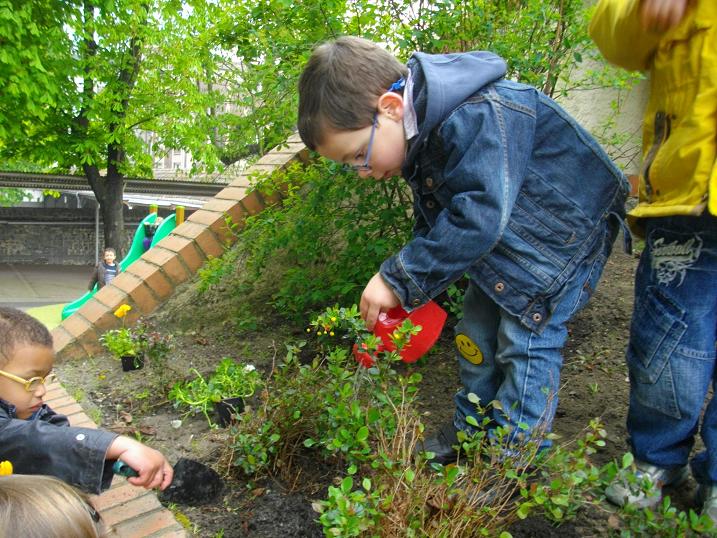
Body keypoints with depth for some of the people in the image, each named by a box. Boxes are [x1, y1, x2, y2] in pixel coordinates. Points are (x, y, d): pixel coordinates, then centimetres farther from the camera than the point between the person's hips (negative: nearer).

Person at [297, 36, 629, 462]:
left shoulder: (478, 118, -35)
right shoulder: (422, 130, -3)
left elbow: (478, 217, -41)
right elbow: (433, 219, 6)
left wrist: (400, 280, -34)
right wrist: (412, 288, -1)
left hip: (564, 233, -8)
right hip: (509, 237, 9)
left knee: (524, 341, -9)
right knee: (476, 332, 10)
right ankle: (472, 432, 29)